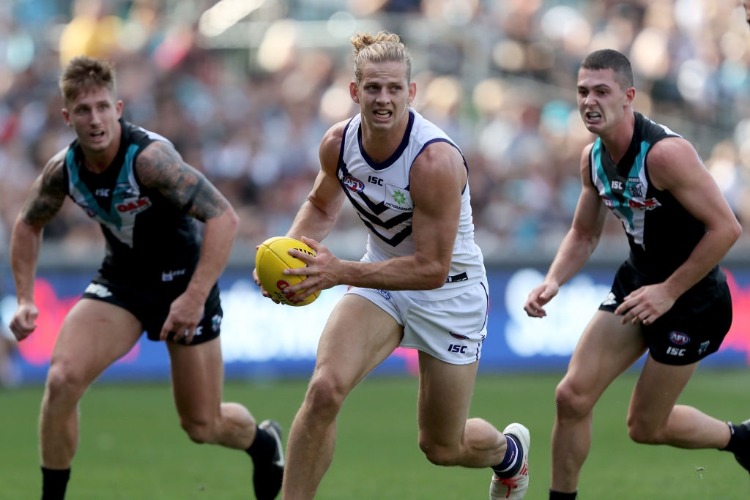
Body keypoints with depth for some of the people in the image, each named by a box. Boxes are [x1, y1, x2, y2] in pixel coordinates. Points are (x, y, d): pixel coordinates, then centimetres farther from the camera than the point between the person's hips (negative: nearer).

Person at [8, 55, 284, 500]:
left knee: (203, 425, 5)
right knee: (63, 379, -21)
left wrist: (194, 297, -38)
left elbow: (224, 217, -33)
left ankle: (264, 441, 41)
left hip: (184, 280, -4)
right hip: (122, 278, 4)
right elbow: (29, 225, 10)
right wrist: (25, 300, 0)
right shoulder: (64, 170, -11)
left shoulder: (149, 157, -30)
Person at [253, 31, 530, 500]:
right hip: (382, 277, 4)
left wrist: (341, 273, -36)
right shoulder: (338, 143, -13)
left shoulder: (436, 161, -31)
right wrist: (292, 250, -10)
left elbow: (432, 269, -29)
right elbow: (322, 205, 11)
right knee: (324, 389, -25)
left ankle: (509, 450, 48)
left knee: (442, 448, 11)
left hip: (449, 291, -4)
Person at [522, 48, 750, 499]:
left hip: (692, 295, -7)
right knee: (573, 396, -4)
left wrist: (669, 291, -24)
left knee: (646, 427, 4)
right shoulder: (593, 157, -2)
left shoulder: (665, 153, -27)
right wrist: (554, 281, -6)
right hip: (637, 280, 7)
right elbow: (584, 234, 13)